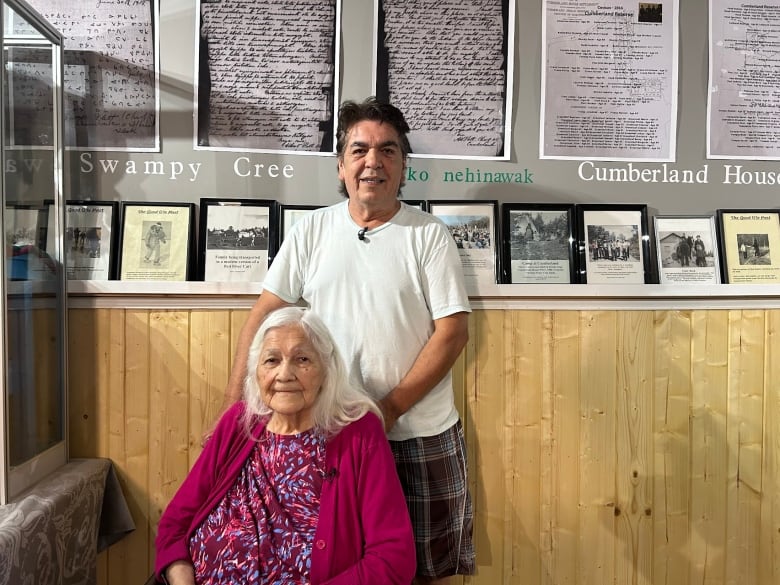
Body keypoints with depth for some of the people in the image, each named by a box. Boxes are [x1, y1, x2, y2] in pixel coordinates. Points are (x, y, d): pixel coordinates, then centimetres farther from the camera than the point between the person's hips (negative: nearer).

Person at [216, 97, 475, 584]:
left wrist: (390, 410, -15)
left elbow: (453, 332, -9)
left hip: (421, 434, -1)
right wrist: (234, 406, -4)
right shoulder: (311, 231, 1)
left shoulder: (430, 235, -5)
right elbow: (265, 314, 3)